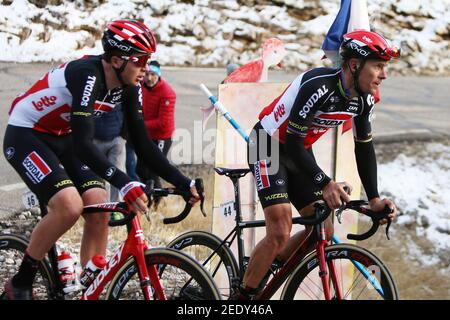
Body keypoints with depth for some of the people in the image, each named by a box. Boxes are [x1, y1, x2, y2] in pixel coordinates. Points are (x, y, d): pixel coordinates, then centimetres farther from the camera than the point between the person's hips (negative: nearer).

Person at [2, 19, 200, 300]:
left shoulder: (129, 87, -7)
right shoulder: (87, 76, -31)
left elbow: (142, 142, -1)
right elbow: (83, 143, -38)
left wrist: (183, 182, -8)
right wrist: (125, 183, -46)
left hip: (61, 140, 8)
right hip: (25, 136, -8)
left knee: (100, 210, -9)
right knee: (69, 206, -25)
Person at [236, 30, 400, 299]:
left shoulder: (364, 99, -8)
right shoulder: (319, 86, -32)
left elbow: (364, 148, 2)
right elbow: (292, 142, -33)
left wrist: (374, 198, -7)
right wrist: (325, 184, -41)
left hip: (299, 152, 8)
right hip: (268, 146, -8)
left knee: (324, 232, 2)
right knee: (280, 234, -18)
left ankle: (269, 267, 20)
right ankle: (242, 297, -2)